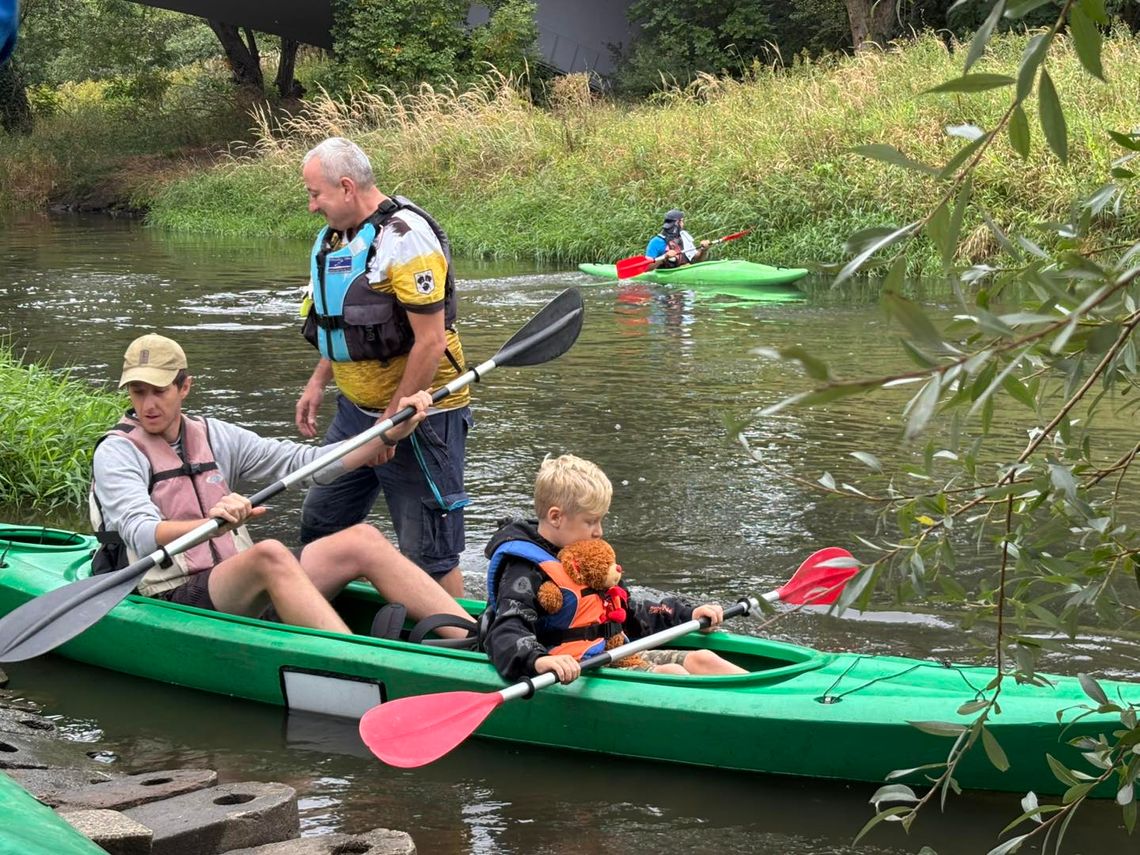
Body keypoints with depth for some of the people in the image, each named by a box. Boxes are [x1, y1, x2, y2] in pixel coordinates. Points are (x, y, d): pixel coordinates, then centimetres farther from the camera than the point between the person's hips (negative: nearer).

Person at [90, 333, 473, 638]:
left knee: (361, 540, -11)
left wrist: (392, 433, 3)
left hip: (245, 593, 6)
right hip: (176, 602, -6)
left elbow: (309, 462, 12)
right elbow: (141, 534, -22)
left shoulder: (213, 436, 14)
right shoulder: (118, 452, -4)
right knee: (269, 553, -34)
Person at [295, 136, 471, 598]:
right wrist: (317, 383, 16)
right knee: (320, 525, 17)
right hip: (356, 410, 10)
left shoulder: (406, 238, -20)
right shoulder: (338, 236, 10)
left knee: (427, 553, -4)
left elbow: (430, 341, -23)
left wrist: (394, 421, -20)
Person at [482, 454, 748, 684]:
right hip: (576, 670, -9)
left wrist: (685, 615, 23)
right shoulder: (526, 571, -13)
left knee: (701, 659, -6)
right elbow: (505, 633, -28)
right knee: (670, 673, -24)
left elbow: (626, 610, 31)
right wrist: (538, 660, -50)